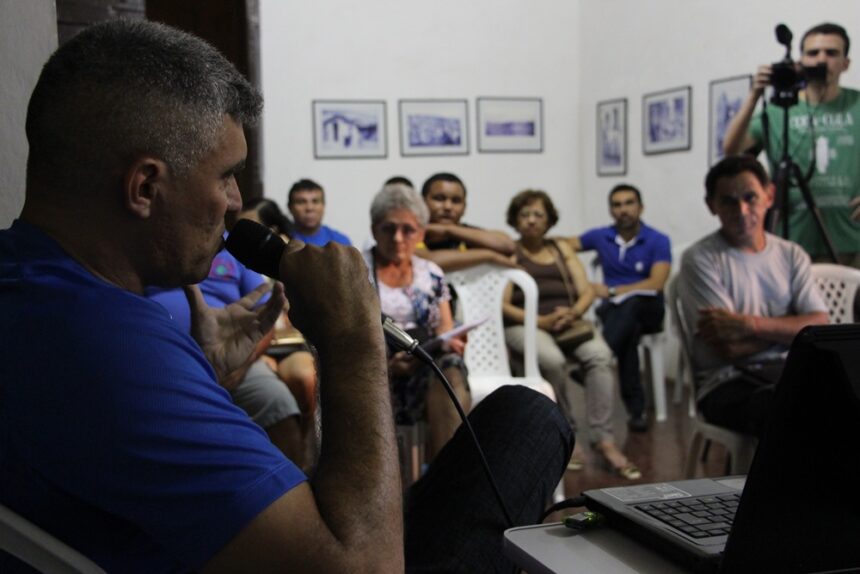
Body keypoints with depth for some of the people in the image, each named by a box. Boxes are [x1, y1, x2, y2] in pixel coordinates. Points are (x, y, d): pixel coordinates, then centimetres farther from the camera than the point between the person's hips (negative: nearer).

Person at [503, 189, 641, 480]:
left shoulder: (562, 249, 23)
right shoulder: (510, 254, 8)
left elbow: (587, 291, 13)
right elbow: (503, 305, -4)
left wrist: (573, 312, -9)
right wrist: (540, 321, -17)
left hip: (568, 322, 4)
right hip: (527, 325, -4)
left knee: (600, 355, -28)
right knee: (552, 360, -36)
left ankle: (604, 439, -29)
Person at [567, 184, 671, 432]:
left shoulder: (658, 241, -2)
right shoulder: (601, 236, 8)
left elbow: (656, 284, -13)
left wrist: (611, 291, -15)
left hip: (647, 309, -2)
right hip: (613, 309, 2)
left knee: (630, 303, -40)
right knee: (629, 330, -36)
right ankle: (635, 407, -33)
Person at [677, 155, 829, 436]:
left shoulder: (792, 254, 14)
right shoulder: (699, 259, -3)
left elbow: (820, 326, 1)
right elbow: (729, 348, -10)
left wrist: (752, 325, -12)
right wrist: (790, 327, 0)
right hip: (728, 381, -5)